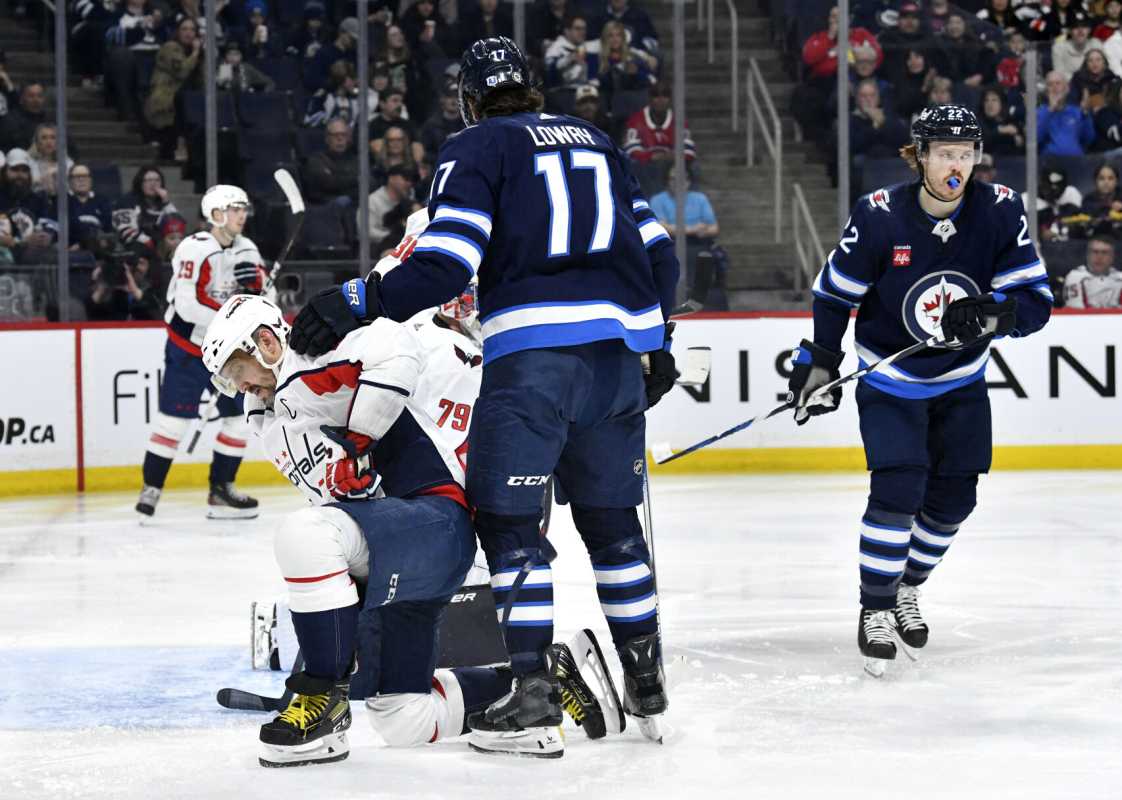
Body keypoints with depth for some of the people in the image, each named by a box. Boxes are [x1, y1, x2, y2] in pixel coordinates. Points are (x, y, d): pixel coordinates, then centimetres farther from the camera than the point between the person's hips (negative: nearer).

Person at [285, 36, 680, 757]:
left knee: (508, 518, -1)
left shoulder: (476, 147, 4)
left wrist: (357, 303, -9)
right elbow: (656, 249, 20)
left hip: (533, 352, -6)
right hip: (618, 352, 6)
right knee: (613, 518, 16)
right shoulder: (596, 143, 22)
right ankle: (646, 685, 19)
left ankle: (532, 692, -9)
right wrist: (657, 343, 30)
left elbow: (447, 261, -10)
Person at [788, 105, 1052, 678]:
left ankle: (906, 588, 33)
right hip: (889, 380, -3)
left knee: (953, 498, 7)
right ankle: (876, 610, 0)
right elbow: (834, 291, -7)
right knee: (897, 488, -16)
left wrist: (990, 312, -37)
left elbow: (1036, 302, -17)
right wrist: (819, 364, -7)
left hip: (960, 382, 3)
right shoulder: (880, 217, -21)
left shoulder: (1000, 213, -17)